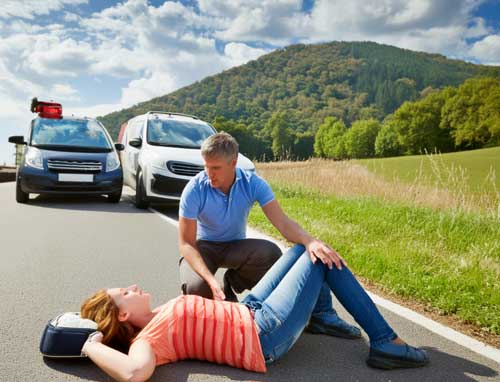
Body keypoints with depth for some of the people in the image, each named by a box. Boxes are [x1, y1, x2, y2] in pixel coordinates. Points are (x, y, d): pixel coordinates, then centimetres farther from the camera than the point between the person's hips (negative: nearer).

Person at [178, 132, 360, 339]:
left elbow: (282, 222, -26)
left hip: (235, 245, 2)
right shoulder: (194, 189, -24)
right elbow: (186, 243, -23)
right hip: (203, 247, -1)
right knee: (197, 287, -34)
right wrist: (211, 279, -39)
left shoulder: (253, 183, -19)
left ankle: (234, 281, -2)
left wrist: (309, 241, -49)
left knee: (270, 252, -32)